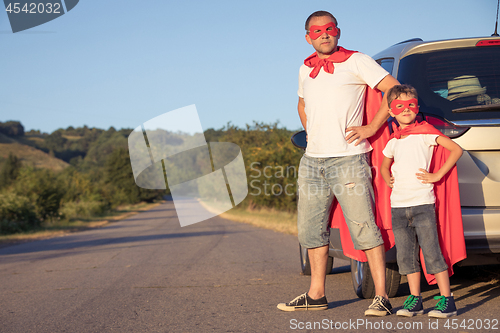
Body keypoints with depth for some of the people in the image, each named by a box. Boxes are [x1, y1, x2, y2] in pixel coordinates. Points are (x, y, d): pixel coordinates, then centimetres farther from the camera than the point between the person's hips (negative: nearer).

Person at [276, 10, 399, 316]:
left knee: (363, 227, -10)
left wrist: (371, 128, -9)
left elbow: (394, 90, -6)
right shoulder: (305, 70, 17)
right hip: (312, 161, 7)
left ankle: (382, 297, -8)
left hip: (347, 159, -6)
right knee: (311, 228, 9)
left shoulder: (356, 61, -1)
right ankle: (316, 295, 19)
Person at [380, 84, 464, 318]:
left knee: (431, 252, -8)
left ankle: (447, 300, -3)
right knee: (406, 255, 6)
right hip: (398, 205, 6)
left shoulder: (425, 131, -1)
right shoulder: (393, 141, 15)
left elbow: (456, 150, -4)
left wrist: (437, 175, -7)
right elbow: (384, 166, 33)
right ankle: (414, 300, 14)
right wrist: (388, 180, 13)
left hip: (422, 202, -6)